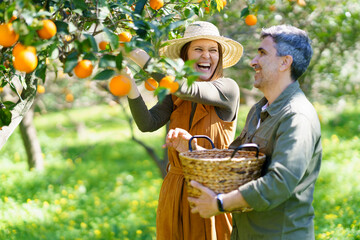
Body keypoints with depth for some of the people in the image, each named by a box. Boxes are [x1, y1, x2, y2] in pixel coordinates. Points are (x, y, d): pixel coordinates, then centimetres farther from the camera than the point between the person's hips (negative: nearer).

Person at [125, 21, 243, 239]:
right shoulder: (175, 96, 5)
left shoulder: (228, 88, -10)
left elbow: (185, 88, -25)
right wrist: (131, 87, -22)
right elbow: (148, 124, -9)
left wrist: (141, 56, -24)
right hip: (175, 192, 4)